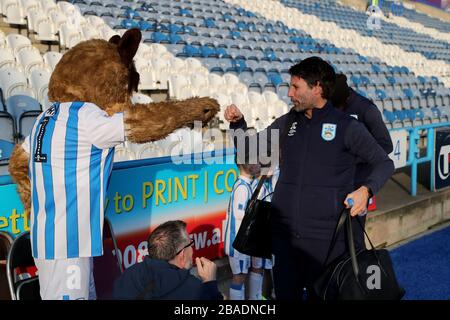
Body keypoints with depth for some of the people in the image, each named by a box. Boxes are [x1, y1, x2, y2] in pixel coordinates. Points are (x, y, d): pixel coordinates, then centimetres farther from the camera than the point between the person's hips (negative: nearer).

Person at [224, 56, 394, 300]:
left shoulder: (347, 127, -4)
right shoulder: (286, 123, 8)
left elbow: (384, 163, 3)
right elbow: (250, 152, 18)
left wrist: (366, 189, -16)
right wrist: (238, 123, 0)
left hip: (325, 237, -4)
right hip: (284, 233, 4)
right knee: (285, 294, 12)